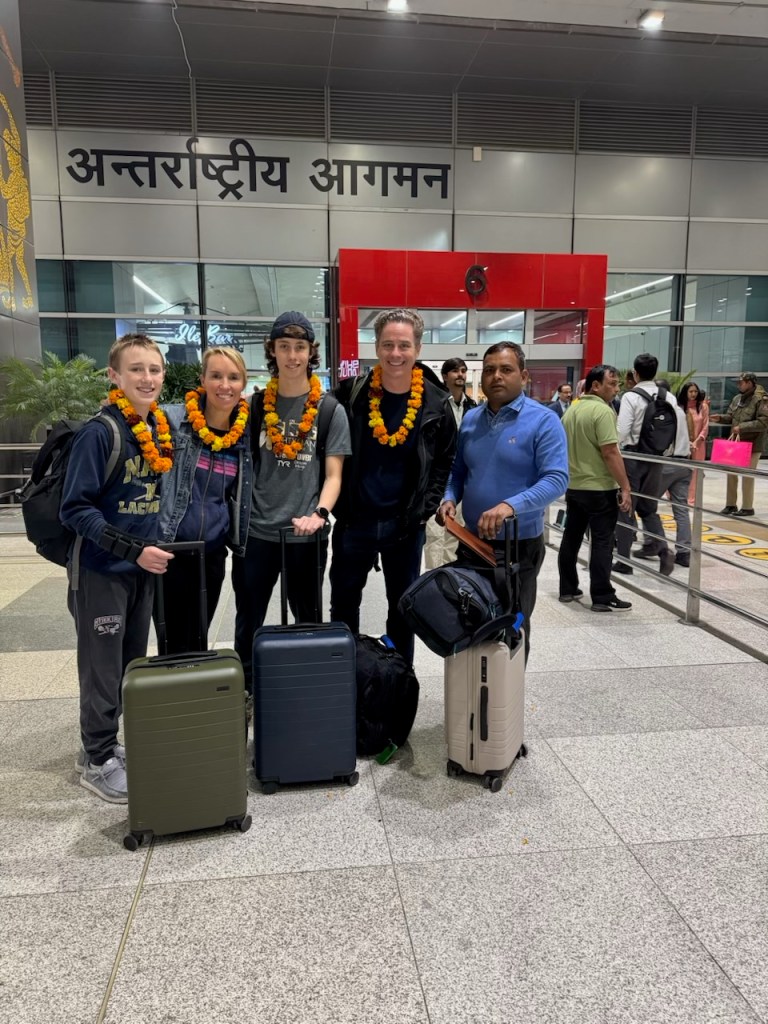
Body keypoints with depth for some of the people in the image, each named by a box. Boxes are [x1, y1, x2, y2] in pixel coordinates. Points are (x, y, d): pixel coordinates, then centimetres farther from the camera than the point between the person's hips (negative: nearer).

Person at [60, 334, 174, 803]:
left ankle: (102, 743, 33)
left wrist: (155, 547, 8)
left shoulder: (162, 429, 4)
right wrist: (133, 549, -22)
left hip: (144, 568, 7)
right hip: (102, 570, -7)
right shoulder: (99, 431, -16)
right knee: (104, 669, 4)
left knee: (132, 664, 15)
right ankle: (98, 761, 21)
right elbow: (76, 508, -18)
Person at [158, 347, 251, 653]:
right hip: (170, 550, -4)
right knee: (174, 644, 6)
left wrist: (236, 540, 13)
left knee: (198, 642, 16)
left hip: (213, 553, 4)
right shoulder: (172, 420, -9)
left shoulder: (245, 433, 5)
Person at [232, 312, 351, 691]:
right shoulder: (255, 406, 5)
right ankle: (243, 689, 30)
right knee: (248, 621, 12)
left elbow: (333, 474, -2)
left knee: (308, 620, 13)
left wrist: (319, 514, -19)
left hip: (305, 535, -1)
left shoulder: (329, 410, 0)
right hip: (255, 531, 2)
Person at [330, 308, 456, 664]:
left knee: (403, 604, 13)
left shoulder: (435, 403, -4)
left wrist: (426, 506, -6)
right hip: (354, 520, 0)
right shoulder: (350, 394, -6)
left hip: (406, 524, 0)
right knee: (343, 600, 12)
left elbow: (446, 461, 4)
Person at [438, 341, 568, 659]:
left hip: (518, 545, -5)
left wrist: (511, 506, -35)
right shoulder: (470, 419, 6)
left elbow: (556, 480, -21)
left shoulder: (543, 421, -12)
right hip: (471, 542, 5)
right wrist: (449, 499, -8)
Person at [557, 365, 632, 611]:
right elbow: (610, 453, -21)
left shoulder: (571, 410, 10)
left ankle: (567, 589, 21)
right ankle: (602, 597, 1)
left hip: (573, 486, 8)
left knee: (571, 538, 13)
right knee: (602, 542, -2)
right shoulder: (602, 410, -15)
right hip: (600, 488, -8)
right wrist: (625, 487, -17)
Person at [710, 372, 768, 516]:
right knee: (731, 473, 11)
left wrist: (742, 427, -23)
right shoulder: (737, 398, 9)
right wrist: (720, 418, -3)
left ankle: (747, 507, 11)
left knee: (747, 476, 0)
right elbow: (731, 416, 18)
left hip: (752, 444, -7)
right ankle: (731, 504, 22)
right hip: (735, 442, 7)